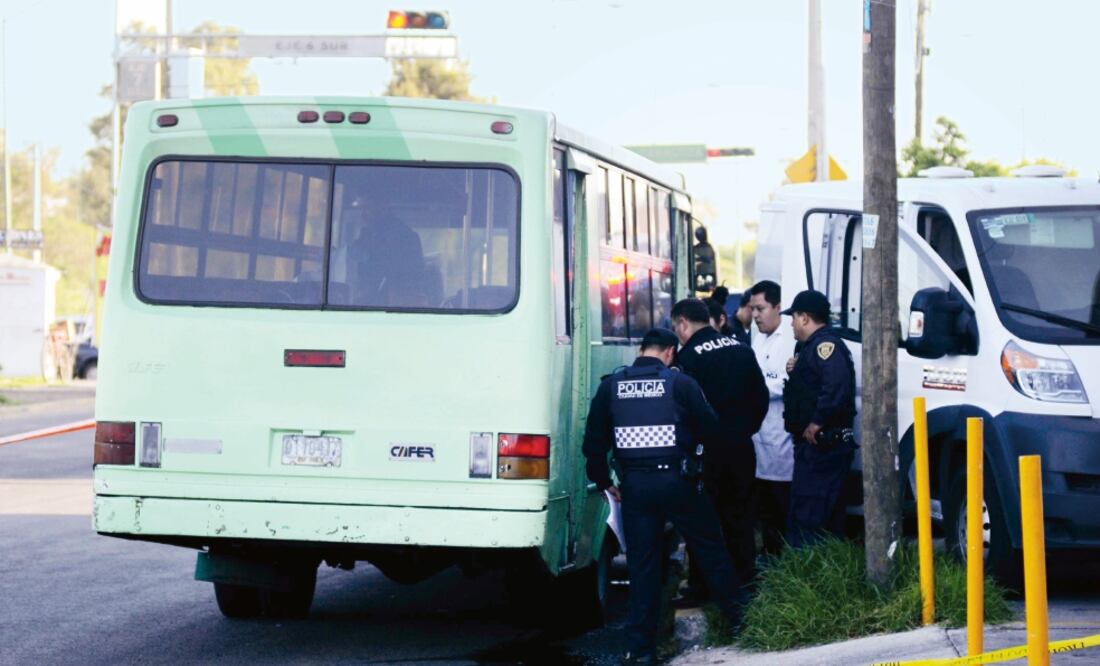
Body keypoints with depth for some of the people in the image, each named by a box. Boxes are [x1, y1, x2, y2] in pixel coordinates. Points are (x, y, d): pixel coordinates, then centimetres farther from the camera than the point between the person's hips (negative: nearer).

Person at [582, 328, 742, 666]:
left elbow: (594, 441, 6)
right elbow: (710, 430, 1)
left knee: (642, 565, 7)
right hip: (675, 480, -2)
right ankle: (738, 619, 19)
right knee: (710, 548, 13)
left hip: (634, 485, 2)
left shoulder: (611, 386, 4)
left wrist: (604, 481, 17)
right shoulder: (680, 384, -4)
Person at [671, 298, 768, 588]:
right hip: (741, 444, 6)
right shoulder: (741, 349, 6)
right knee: (740, 512, 14)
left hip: (708, 447, -5)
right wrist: (746, 428, 16)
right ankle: (743, 575, 19)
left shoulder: (688, 357, -14)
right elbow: (761, 396, 8)